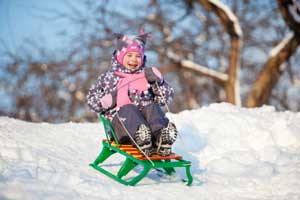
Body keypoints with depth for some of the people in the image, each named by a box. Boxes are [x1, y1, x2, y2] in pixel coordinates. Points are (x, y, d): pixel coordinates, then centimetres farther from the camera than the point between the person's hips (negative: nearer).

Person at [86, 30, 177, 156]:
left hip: (144, 116, 2)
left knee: (153, 107, -28)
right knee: (129, 109, -33)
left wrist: (157, 82, 2)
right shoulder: (108, 78, 19)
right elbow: (91, 100, 16)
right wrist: (107, 101, -5)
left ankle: (162, 137, -58)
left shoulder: (146, 75, 22)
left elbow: (166, 98, 19)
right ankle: (141, 139, -65)